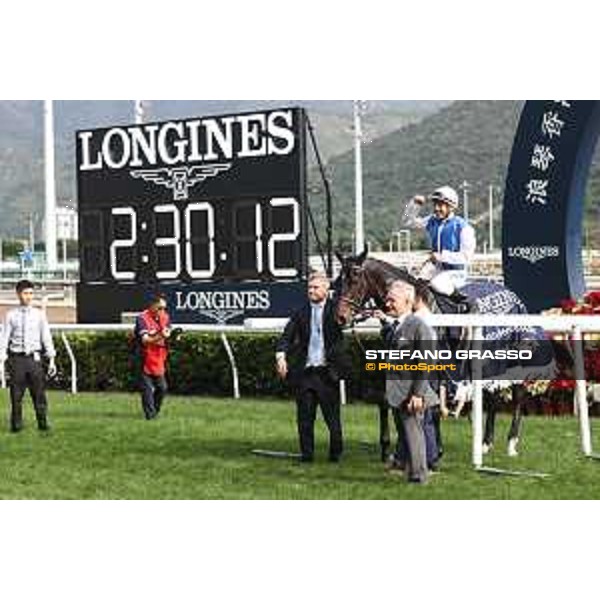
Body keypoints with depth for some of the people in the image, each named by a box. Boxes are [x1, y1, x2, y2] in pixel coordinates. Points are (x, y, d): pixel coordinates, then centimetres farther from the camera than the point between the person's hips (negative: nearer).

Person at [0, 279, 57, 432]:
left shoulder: (39, 315, 7)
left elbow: (46, 338, 8)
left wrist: (52, 360, 3)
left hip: (34, 358, 1)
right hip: (17, 358, -1)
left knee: (39, 392, 0)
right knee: (16, 394, 3)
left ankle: (42, 422, 8)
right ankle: (16, 424, 13)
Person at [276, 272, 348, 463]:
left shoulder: (335, 310, 2)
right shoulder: (301, 313, 7)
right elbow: (287, 336, 0)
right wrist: (281, 355, -15)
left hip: (327, 372, -2)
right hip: (304, 371, 2)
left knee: (332, 417, 3)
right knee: (304, 417, 6)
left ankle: (336, 453, 17)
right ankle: (306, 454, 15)